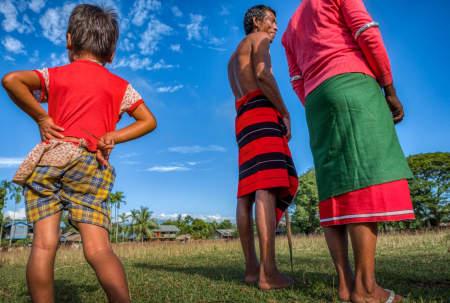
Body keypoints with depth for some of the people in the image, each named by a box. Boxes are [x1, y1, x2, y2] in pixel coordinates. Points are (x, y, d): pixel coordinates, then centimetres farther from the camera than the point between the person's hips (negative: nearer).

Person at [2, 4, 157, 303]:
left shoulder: (56, 75, 15)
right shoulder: (120, 86, 17)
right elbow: (149, 121, 16)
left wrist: (40, 117, 6)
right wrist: (114, 136, 8)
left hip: (48, 159, 1)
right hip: (90, 164, 0)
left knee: (44, 245, 1)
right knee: (98, 248, -7)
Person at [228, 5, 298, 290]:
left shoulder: (233, 59, 35)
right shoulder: (258, 39, 9)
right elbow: (263, 75, -11)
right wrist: (286, 113, -9)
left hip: (243, 118, 9)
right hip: (262, 113, -9)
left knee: (248, 193, 0)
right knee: (267, 188, -19)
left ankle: (252, 267, 1)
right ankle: (269, 272, -25)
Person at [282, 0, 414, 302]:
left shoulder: (291, 31, 32)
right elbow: (367, 34, -1)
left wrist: (322, 122, 19)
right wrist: (391, 91, 0)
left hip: (317, 100, 6)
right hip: (352, 85, -6)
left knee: (336, 190, -2)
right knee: (366, 179, -15)